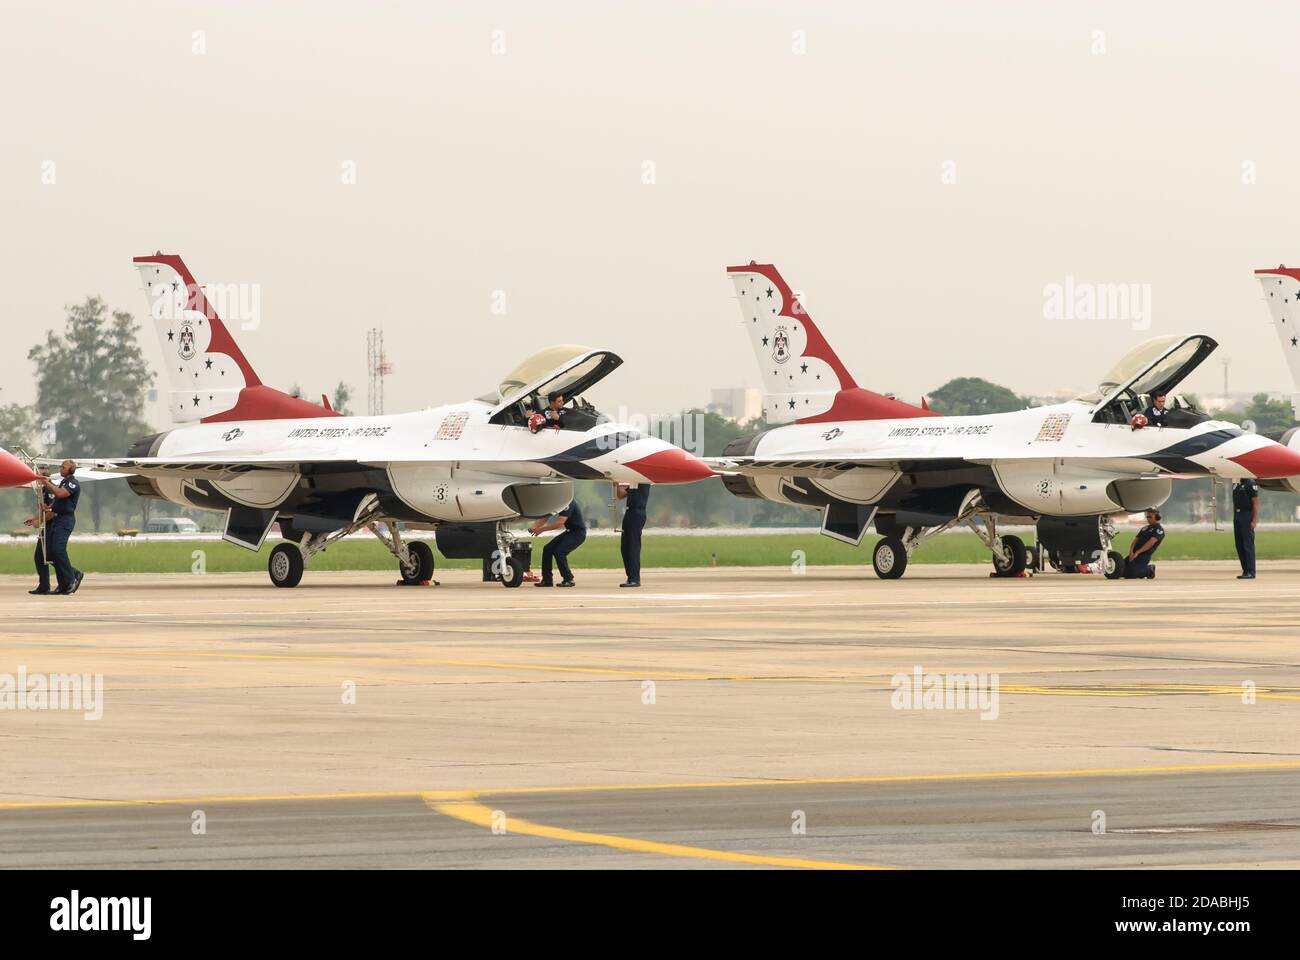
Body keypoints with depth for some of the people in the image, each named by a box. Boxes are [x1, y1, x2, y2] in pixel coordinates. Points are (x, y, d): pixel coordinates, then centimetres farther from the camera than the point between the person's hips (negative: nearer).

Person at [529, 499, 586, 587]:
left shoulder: (568, 503, -24)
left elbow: (560, 522, -31)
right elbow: (545, 518, 6)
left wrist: (542, 529, -30)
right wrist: (534, 527, -13)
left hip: (578, 532, -9)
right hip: (569, 532, 9)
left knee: (559, 552, -21)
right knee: (547, 549, 0)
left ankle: (569, 580, -7)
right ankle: (547, 580, 6)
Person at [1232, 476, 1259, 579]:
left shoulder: (1251, 485, -8)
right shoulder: (1236, 485, 16)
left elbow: (1256, 503, -12)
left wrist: (1255, 521, -18)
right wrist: (1234, 520, 17)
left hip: (1247, 516, -8)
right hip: (1237, 516, 8)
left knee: (1248, 544, -8)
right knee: (1239, 545, 6)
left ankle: (1251, 572, -7)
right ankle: (1245, 570, 10)